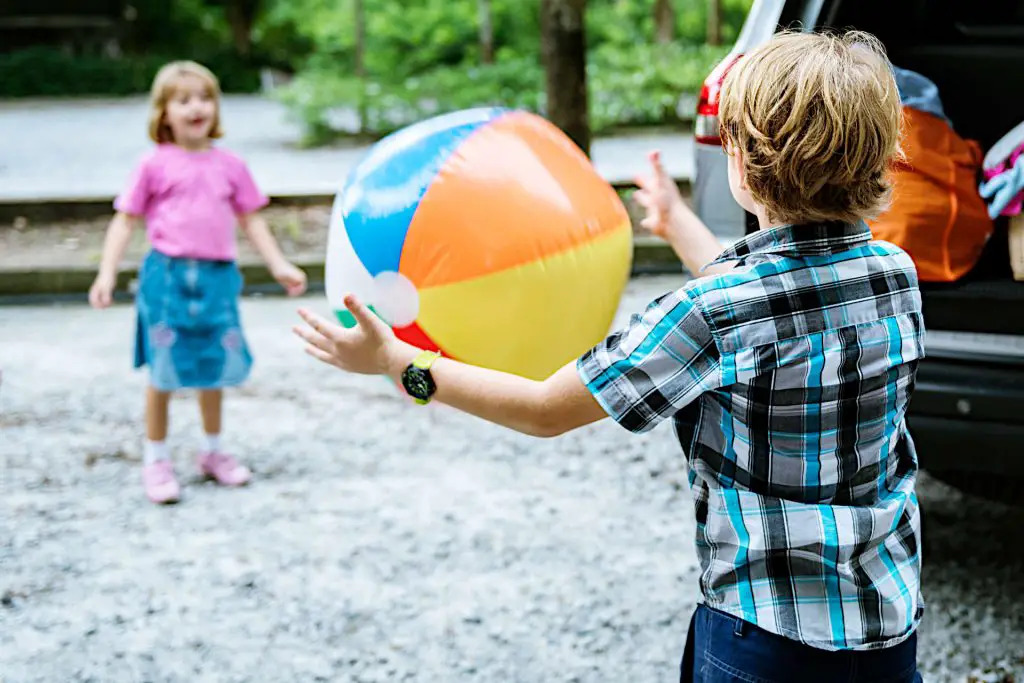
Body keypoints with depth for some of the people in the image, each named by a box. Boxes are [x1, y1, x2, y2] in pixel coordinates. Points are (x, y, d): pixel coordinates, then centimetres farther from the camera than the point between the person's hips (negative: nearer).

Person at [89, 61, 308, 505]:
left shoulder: (229, 166, 6)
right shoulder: (155, 165, -2)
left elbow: (251, 220, 13)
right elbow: (125, 220, 0)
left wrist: (279, 266, 7)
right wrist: (107, 273, -9)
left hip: (217, 277, 3)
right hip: (168, 274, -3)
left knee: (215, 367, 12)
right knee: (164, 371, 2)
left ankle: (213, 451, 30)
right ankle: (155, 460, 15)